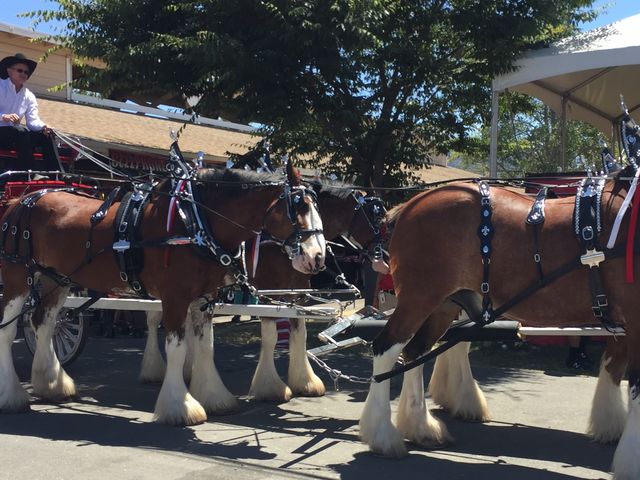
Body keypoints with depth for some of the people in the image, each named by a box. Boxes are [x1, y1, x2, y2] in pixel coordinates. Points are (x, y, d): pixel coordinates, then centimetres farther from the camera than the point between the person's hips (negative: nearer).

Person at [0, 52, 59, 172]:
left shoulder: (29, 96, 12)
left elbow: (33, 121, 2)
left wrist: (43, 127, -20)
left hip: (16, 135, 6)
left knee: (46, 135, -14)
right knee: (21, 132, -33)